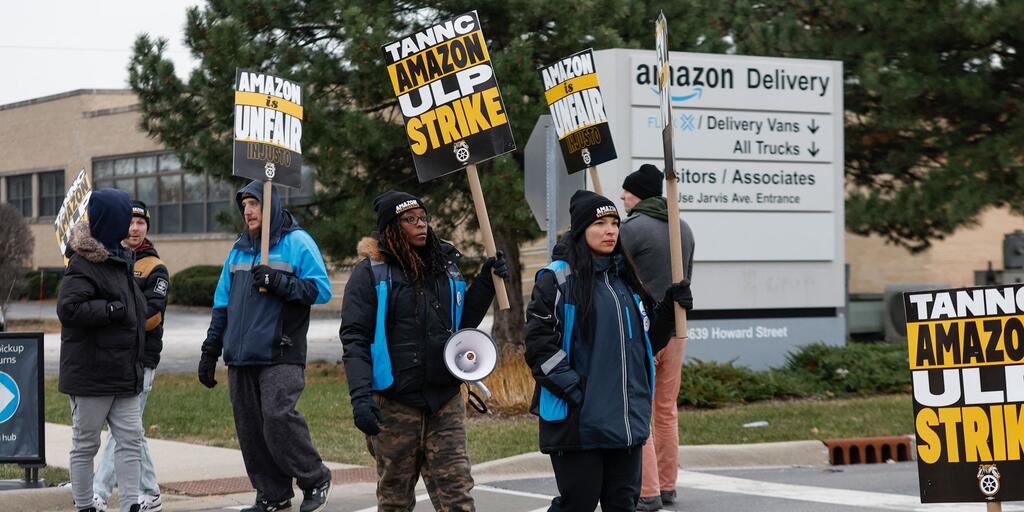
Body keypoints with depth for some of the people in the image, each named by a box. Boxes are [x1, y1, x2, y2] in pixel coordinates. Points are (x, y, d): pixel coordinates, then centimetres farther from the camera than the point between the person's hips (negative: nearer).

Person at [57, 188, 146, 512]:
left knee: (130, 439, 4)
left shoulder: (119, 259, 15)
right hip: (91, 373, -9)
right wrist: (113, 310, -20)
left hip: (123, 374, 9)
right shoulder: (84, 265, -14)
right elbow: (68, 308, -24)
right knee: (86, 443, 3)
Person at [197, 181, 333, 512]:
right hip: (241, 357, 6)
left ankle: (315, 480, 0)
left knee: (278, 417, -19)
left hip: (280, 356, -6)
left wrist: (279, 281, -18)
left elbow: (321, 289, -8)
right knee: (250, 429, 4)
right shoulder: (239, 249, 18)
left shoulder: (296, 242, -1)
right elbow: (222, 304, 21)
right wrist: (210, 351, 18)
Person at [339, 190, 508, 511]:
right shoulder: (371, 273, -3)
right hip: (395, 403, -4)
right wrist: (360, 397, -20)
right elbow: (354, 339, -9)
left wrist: (485, 284, 7)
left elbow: (462, 324, 21)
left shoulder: (446, 266, 13)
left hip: (445, 400, 4)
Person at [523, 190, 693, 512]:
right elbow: (538, 342, -12)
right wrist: (572, 388, -18)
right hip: (577, 418, -7)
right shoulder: (557, 278, -5)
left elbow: (647, 341, 22)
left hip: (627, 420, 7)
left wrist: (669, 309, 5)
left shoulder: (625, 278, 16)